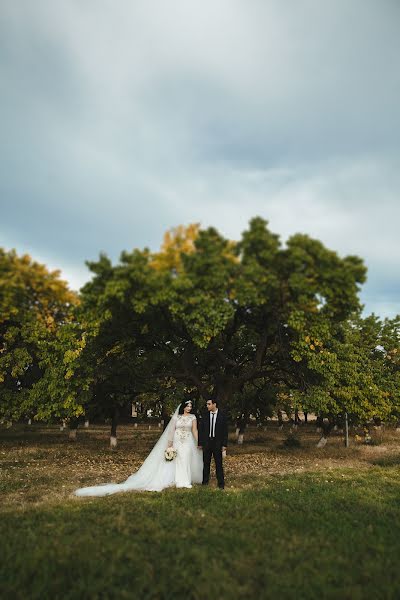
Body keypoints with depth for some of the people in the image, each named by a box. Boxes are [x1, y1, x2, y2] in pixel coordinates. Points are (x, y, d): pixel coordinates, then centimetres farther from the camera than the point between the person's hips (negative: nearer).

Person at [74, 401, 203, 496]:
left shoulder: (193, 417, 2)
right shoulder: (176, 417, 2)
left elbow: (195, 431, 2)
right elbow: (172, 431, 4)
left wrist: (199, 443, -3)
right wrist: (169, 444, 2)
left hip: (188, 443, 0)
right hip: (177, 442, 0)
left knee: (186, 461, -3)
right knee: (178, 461, 0)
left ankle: (186, 481, 7)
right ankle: (180, 481, 7)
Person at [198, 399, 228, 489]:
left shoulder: (222, 416, -2)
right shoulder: (205, 416, 3)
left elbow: (225, 431, -1)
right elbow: (200, 430, 5)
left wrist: (224, 445, -5)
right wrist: (200, 443, 1)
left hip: (218, 443, -2)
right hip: (206, 442, 2)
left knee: (219, 464, 2)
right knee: (206, 463, 9)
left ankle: (221, 483, 11)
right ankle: (205, 481, 22)